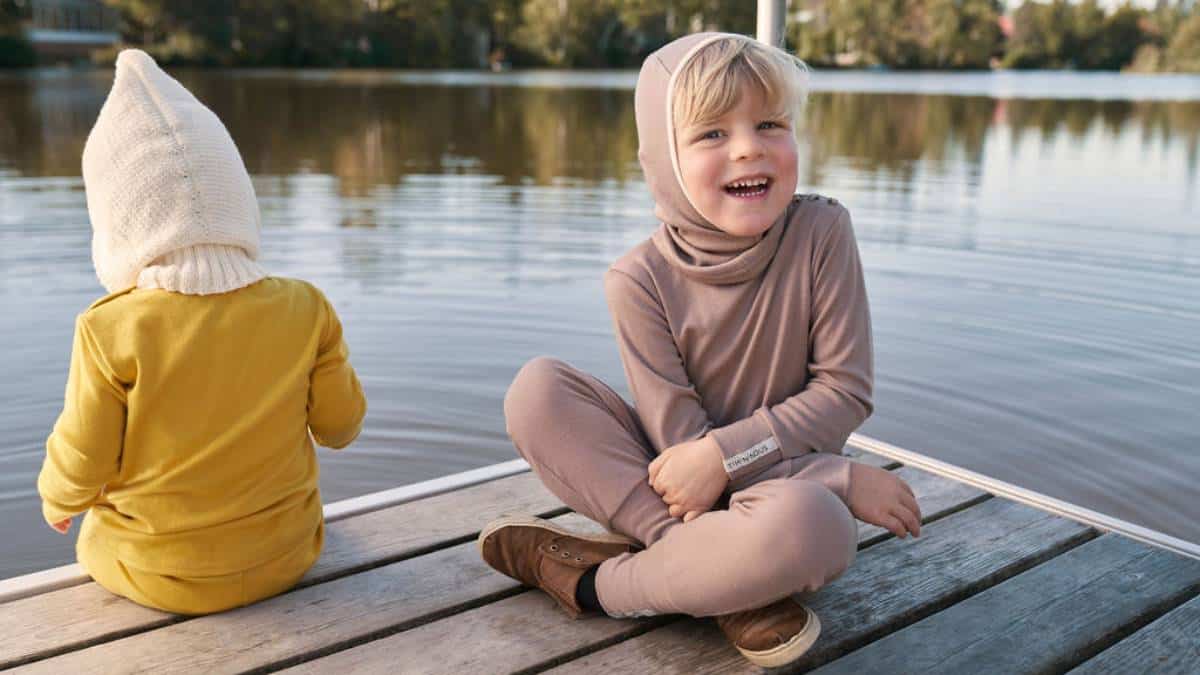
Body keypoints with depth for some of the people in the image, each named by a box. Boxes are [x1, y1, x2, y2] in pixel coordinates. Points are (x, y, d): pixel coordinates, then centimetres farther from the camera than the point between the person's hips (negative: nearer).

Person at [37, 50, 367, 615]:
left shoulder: (110, 331, -21)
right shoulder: (304, 309, -15)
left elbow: (83, 460, -13)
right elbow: (340, 426, -5)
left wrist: (57, 500, 10)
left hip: (152, 573, -1)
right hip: (283, 557, 1)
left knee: (99, 536, 31)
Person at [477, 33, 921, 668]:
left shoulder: (821, 231, -13)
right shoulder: (641, 280, -15)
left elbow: (845, 390, -11)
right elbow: (680, 438, -16)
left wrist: (723, 452, -23)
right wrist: (845, 477, -21)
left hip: (787, 487, -1)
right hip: (683, 486, 1)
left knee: (810, 523, -39)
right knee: (536, 389, -21)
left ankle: (594, 580, -14)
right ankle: (728, 582, -23)